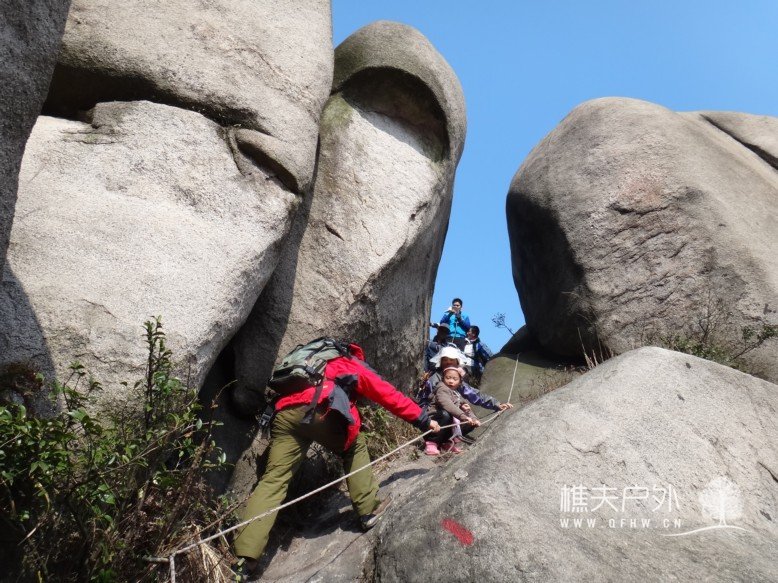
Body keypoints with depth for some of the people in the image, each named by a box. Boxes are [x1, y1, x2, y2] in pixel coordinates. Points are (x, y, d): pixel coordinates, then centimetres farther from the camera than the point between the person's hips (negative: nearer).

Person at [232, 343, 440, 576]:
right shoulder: (354, 366, 27)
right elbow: (389, 395, 27)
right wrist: (424, 420, 34)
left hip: (285, 413, 5)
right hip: (319, 411, -4)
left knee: (273, 480, 0)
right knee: (355, 447, 23)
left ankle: (244, 560, -9)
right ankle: (369, 509, 21)